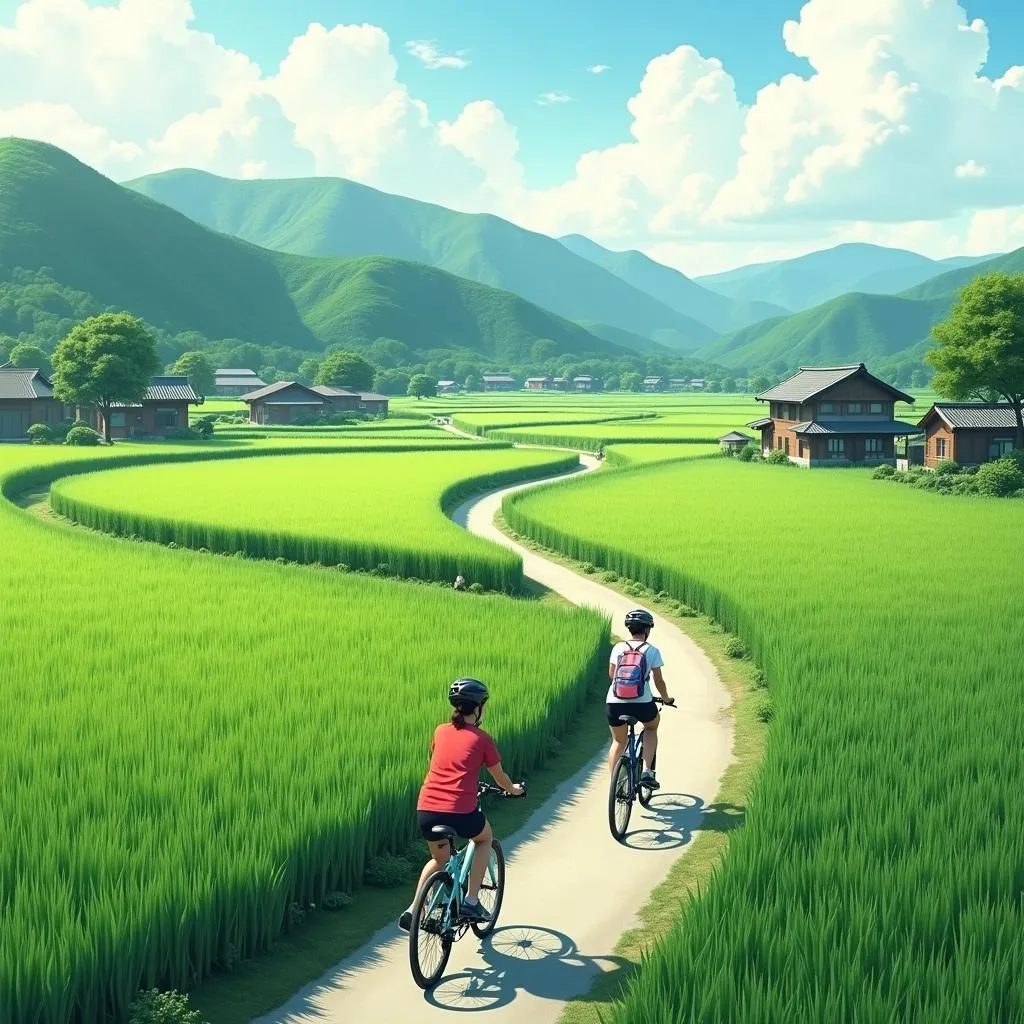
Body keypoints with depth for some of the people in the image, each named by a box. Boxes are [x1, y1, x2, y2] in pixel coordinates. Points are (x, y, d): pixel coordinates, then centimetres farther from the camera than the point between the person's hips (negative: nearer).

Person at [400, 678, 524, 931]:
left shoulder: (441, 731, 15)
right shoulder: (481, 738, 5)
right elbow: (499, 778, 16)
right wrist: (514, 789, 38)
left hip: (425, 811, 4)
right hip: (460, 813, -4)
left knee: (439, 858, 31)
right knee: (485, 838, 29)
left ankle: (412, 910, 16)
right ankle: (471, 901, 21)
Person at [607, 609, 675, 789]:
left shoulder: (618, 648, 9)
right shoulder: (652, 651, 2)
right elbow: (658, 681, 5)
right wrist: (667, 699, 22)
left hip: (615, 703, 2)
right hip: (642, 704, -2)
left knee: (618, 742, 24)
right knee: (652, 727, 30)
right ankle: (647, 772, 13)